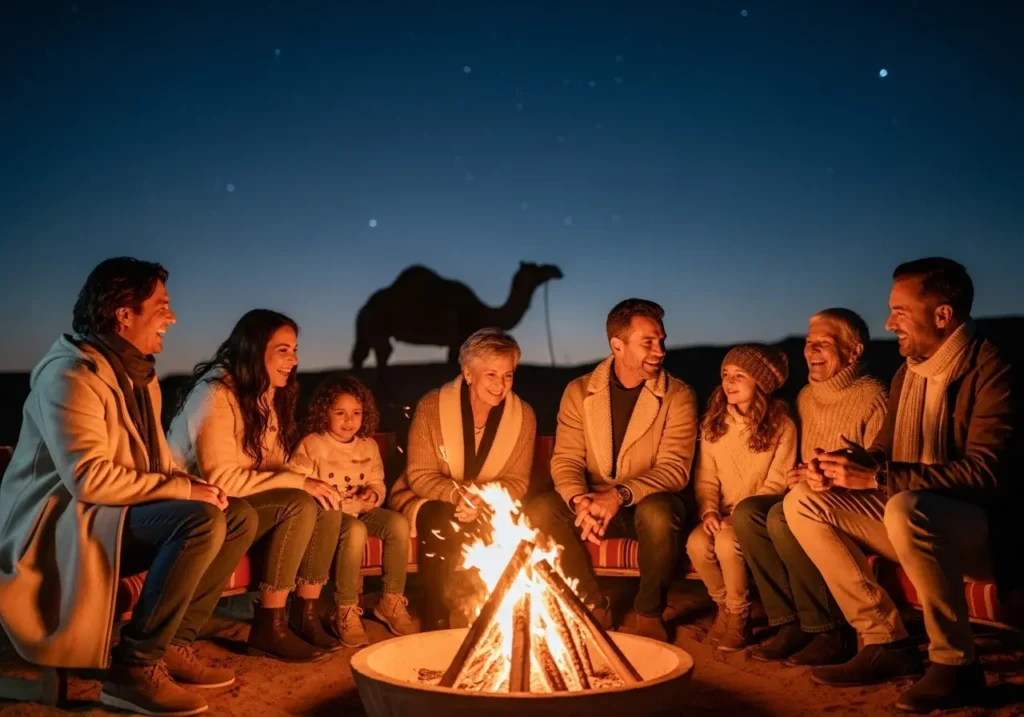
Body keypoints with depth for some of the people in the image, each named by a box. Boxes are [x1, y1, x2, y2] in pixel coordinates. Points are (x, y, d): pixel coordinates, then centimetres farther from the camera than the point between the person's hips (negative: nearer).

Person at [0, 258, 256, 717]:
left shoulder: (140, 374, 11)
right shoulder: (71, 372, -18)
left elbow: (156, 459, 18)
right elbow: (88, 478, -29)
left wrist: (194, 486, -4)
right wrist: (183, 490, -24)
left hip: (119, 515, 10)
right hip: (63, 524, -9)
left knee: (239, 517, 0)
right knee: (201, 520, -30)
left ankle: (174, 645, 2)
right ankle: (135, 669, -20)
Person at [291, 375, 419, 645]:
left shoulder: (369, 446, 12)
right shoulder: (311, 445, -5)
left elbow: (377, 484, 19)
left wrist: (373, 495, -7)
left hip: (361, 511, 6)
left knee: (399, 523, -21)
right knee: (355, 530, -37)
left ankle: (392, 602, -8)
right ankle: (346, 612, -26)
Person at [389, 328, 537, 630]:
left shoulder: (523, 416, -8)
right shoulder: (431, 407, -15)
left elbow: (517, 482, -6)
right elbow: (419, 476, -12)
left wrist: (482, 500, -27)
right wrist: (457, 495, -33)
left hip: (489, 508, 2)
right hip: (428, 500, -1)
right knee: (440, 522, -35)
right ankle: (436, 618, -20)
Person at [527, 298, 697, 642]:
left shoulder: (679, 396, -6)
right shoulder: (579, 392, 0)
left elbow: (674, 469, -14)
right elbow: (565, 459, -6)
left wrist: (621, 495, -31)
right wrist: (580, 500, -28)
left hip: (647, 504, -2)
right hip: (593, 507, 2)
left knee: (658, 511, -36)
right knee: (542, 508, -26)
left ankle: (648, 613, -10)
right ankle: (594, 606, -9)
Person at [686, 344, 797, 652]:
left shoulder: (781, 426, -6)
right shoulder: (713, 424, 7)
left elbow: (776, 483, -10)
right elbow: (706, 478, 6)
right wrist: (709, 511, -13)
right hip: (724, 514, 4)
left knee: (727, 540, -33)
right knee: (696, 542, -26)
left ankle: (738, 616, -9)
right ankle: (723, 605, 2)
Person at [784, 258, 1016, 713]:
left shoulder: (992, 370, -15)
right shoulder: (908, 373, 9)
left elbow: (986, 471, -26)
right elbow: (883, 452, 15)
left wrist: (878, 476, -28)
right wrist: (846, 467, -9)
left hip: (982, 528, -8)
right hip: (915, 521, 8)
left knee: (906, 507, -38)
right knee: (803, 501, -5)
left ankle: (956, 664, -18)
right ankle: (885, 642, -2)